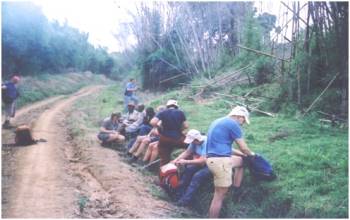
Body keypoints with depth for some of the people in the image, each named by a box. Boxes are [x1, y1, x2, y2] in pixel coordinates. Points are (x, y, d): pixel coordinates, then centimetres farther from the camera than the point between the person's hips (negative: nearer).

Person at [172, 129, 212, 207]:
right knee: (188, 169, -8)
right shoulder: (194, 142, -5)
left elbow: (202, 161, -32)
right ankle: (179, 195, 0)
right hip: (203, 163, 8)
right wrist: (177, 159, -9)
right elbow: (187, 152, 6)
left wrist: (186, 162, -28)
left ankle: (185, 200, -20)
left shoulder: (207, 143, -29)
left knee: (197, 176, -26)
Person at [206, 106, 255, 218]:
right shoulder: (233, 124, -8)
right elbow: (243, 148, -4)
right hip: (220, 160, -10)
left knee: (241, 161, 27)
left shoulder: (218, 121, 21)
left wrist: (243, 154, 32)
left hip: (214, 158, 10)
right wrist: (251, 154, 18)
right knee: (219, 195, -2)